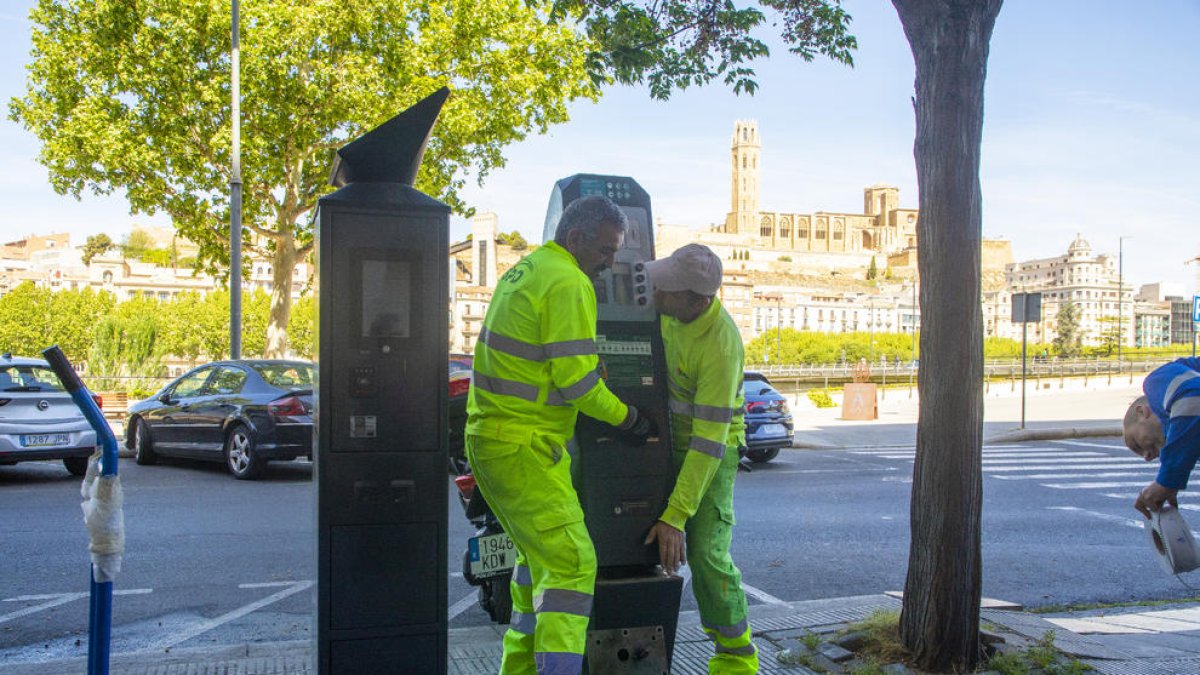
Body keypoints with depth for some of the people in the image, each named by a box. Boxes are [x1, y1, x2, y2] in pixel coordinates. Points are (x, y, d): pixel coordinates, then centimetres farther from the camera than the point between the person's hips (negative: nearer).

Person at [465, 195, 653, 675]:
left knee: (539, 554, 22)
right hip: (523, 449, -10)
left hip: (491, 436, 10)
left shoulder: (522, 271, 17)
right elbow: (577, 380, -18)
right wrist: (628, 418, -4)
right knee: (571, 563, -10)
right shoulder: (569, 284, -14)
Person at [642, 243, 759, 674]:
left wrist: (675, 516, -31)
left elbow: (709, 442, -31)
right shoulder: (668, 306, -11)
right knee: (648, 541, 6)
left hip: (713, 448, -7)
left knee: (706, 553, -13)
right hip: (667, 437, 8)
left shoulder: (720, 347, -32)